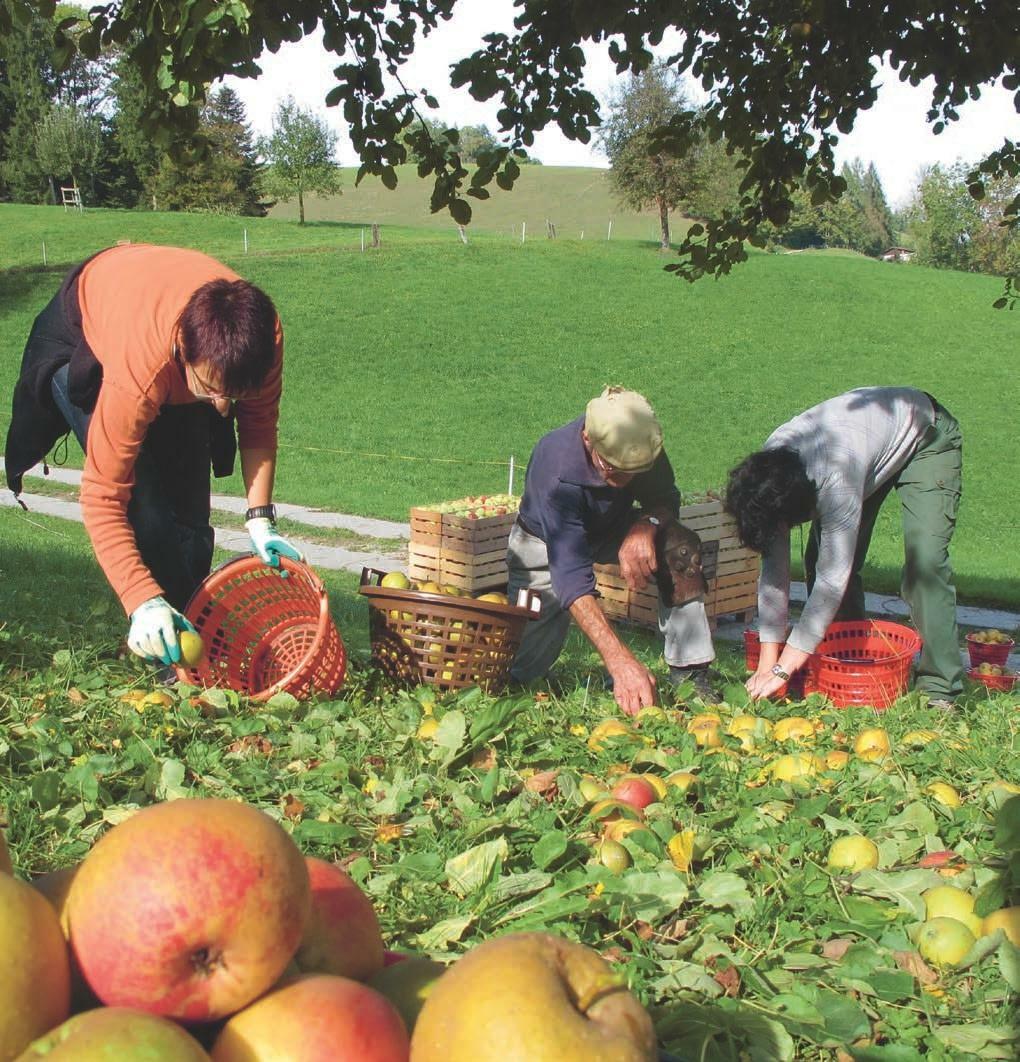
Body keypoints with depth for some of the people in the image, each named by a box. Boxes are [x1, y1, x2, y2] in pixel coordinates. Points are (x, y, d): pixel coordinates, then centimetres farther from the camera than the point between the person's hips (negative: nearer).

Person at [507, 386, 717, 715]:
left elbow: (665, 497, -11)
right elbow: (572, 576, -48)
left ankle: (689, 671, -20)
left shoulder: (641, 446, -27)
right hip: (545, 542, -4)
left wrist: (646, 524, -38)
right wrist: (620, 662, -58)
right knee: (522, 666, -19)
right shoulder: (556, 470, -41)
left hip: (611, 529, 4)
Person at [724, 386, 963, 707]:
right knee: (822, 560, -5)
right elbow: (773, 569, -19)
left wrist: (783, 669, -38)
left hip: (925, 436, -6)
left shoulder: (836, 478, -43)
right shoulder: (768, 476, -23)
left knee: (924, 562, -22)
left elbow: (833, 579, -40)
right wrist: (767, 664, -21)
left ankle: (938, 688, -16)